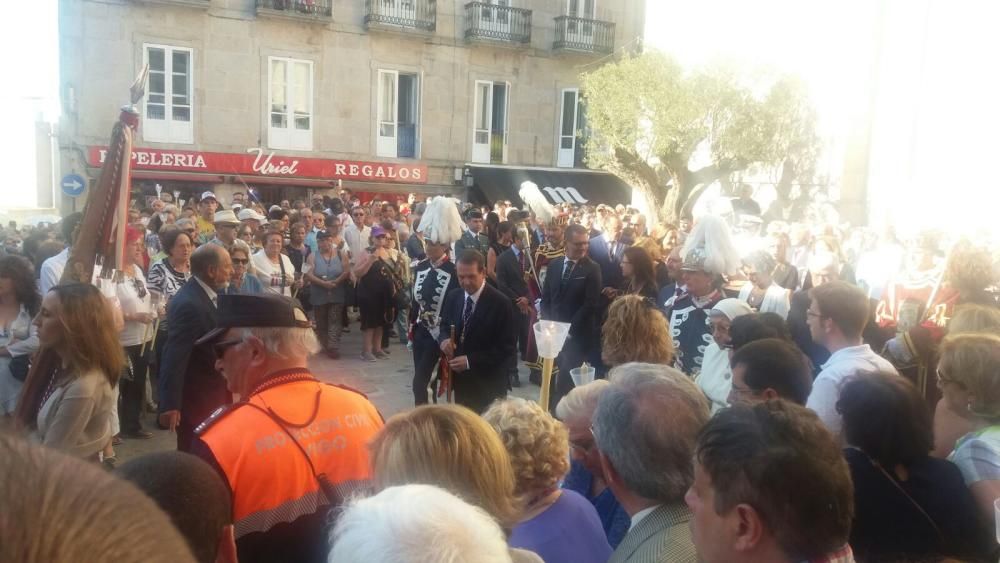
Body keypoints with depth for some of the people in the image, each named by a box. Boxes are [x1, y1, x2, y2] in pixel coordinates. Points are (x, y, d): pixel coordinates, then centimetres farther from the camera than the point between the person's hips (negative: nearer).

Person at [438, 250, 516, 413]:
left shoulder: (501, 303, -17)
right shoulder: (453, 297, 1)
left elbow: (507, 349, -17)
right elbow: (445, 326, 14)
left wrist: (470, 361, -23)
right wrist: (444, 339, -11)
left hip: (488, 385, -5)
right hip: (460, 380, 5)